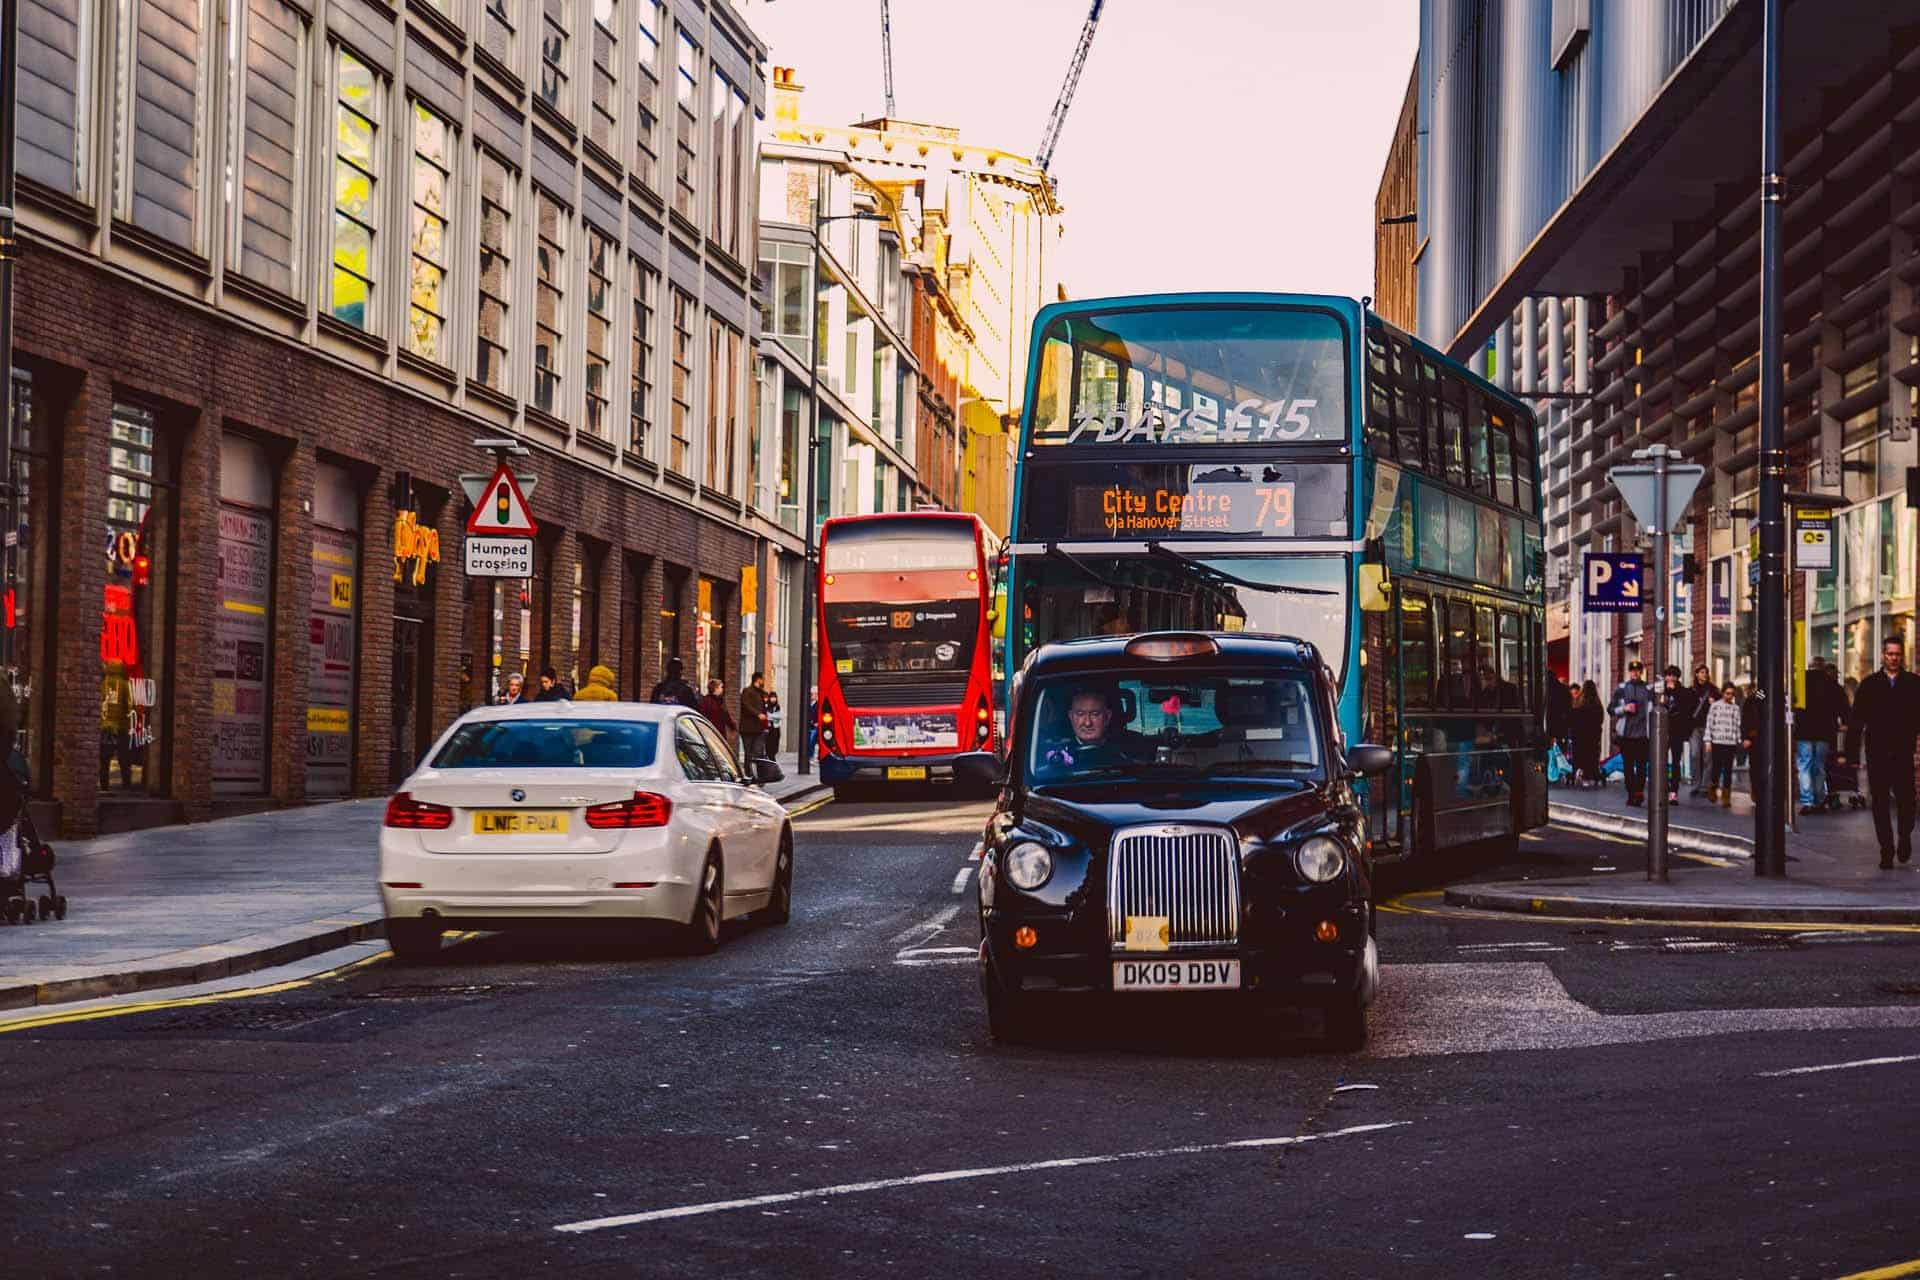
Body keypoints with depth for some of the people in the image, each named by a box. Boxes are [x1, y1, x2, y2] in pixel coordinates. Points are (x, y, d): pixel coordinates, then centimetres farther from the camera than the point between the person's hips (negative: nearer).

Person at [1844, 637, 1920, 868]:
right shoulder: (1869, 684, 8)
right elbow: (1856, 721, 6)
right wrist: (1851, 753, 0)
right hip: (1877, 754, 1)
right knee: (1880, 804, 3)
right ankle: (1886, 850, 11)